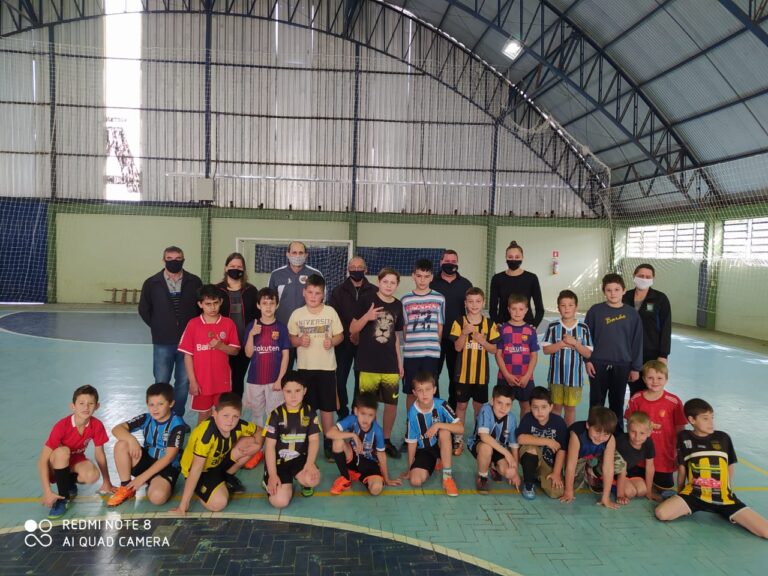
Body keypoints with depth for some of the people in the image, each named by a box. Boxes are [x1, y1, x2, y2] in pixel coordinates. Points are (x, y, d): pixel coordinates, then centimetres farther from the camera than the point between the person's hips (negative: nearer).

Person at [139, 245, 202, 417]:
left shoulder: (194, 282, 0)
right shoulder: (152, 283, 0)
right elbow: (144, 310, 10)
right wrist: (158, 327, 7)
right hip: (163, 343, 0)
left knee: (184, 381, 9)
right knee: (161, 382, 7)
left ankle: (178, 417, 23)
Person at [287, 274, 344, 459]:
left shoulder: (330, 312, -2)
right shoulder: (297, 314, 0)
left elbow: (340, 335, 4)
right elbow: (291, 338, 7)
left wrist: (332, 341, -16)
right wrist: (299, 341, -14)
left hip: (327, 366, 0)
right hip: (305, 367, 1)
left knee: (327, 407, 7)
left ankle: (328, 444, 20)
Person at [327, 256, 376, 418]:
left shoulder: (374, 292, 0)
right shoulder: (338, 291, 4)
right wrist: (346, 335, -11)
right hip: (343, 343, 1)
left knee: (361, 381, 6)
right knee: (339, 379, 2)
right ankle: (343, 414, 18)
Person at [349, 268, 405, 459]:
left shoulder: (398, 305, 7)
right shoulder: (367, 300, -6)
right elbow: (352, 330, -4)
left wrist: (400, 362, 15)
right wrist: (367, 317, -21)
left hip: (390, 365, 4)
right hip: (369, 365, -4)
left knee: (392, 404, 7)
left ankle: (387, 440, 26)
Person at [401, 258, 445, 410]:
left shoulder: (439, 299, 2)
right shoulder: (405, 300, 3)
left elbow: (440, 327, 7)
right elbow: (404, 327, 8)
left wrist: (434, 345, 7)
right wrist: (410, 344, 3)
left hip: (432, 353, -1)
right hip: (410, 353, 1)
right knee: (411, 393, 9)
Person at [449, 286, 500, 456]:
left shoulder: (489, 324, 0)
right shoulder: (459, 322, -4)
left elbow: (494, 350, 0)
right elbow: (457, 347, -9)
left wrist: (482, 340, -17)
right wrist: (464, 333, -25)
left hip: (481, 373, 1)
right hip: (463, 373, -1)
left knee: (479, 406, 11)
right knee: (461, 405, 6)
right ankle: (458, 439, 17)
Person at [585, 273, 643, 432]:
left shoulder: (631, 313, -2)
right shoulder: (595, 311, -4)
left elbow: (637, 341, 2)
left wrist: (635, 367, 2)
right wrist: (587, 360, -4)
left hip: (622, 365, 1)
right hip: (598, 364, -1)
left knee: (617, 403, 13)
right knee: (596, 402, 8)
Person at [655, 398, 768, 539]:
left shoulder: (723, 438, 5)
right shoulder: (684, 437, 1)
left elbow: (730, 467, 16)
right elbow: (682, 469, 7)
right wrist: (680, 495, 14)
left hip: (723, 496, 0)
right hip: (695, 494, 0)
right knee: (661, 513, -24)